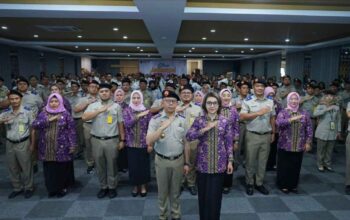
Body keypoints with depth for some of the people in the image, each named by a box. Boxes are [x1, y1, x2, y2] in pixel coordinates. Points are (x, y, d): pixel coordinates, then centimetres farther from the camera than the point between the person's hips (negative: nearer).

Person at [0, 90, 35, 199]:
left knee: (26, 167, 7)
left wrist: (32, 144, -3)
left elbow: (32, 128, -3)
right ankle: (17, 188, 32)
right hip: (10, 144, 4)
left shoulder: (27, 111, -7)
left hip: (23, 143, -4)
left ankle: (29, 188, 24)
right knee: (13, 168, 15)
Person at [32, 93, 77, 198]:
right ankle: (52, 188, 26)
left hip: (62, 148, -3)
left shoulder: (65, 114, -2)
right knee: (50, 169, 10)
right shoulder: (43, 114, 8)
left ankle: (63, 187, 23)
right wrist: (48, 120, -17)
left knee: (62, 168, 5)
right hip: (47, 148, 3)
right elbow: (35, 125, -6)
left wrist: (72, 145, -8)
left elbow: (72, 130, -4)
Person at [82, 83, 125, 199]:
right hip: (97, 140, 2)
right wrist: (100, 110, -16)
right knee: (100, 165, 12)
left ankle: (112, 187, 23)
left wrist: (122, 140, 1)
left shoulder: (116, 106, 2)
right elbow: (84, 117, -11)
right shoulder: (93, 105, 4)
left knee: (112, 165, 8)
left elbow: (120, 124, 3)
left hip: (112, 140, -2)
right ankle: (103, 187, 28)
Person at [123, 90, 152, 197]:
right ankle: (135, 186, 27)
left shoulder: (146, 111, 0)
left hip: (144, 143, 0)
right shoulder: (127, 111, 0)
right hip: (131, 143, 0)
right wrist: (138, 116, -25)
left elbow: (150, 127, 0)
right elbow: (127, 124, -15)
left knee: (144, 164, 7)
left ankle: (143, 186, 27)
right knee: (133, 165, 6)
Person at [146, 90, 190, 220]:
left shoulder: (182, 120, 0)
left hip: (178, 160, 2)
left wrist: (186, 163, 7)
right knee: (163, 192, 15)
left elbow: (185, 143, 6)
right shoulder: (155, 120, -10)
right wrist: (162, 127, -31)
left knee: (175, 192, 17)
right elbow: (149, 142, -20)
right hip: (162, 161, -2)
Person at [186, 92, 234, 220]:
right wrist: (205, 129, -20)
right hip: (203, 163, 0)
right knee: (203, 194, 10)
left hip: (219, 163, 0)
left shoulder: (225, 121, 1)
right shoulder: (199, 120, -1)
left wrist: (230, 161, 0)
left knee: (215, 195, 7)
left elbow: (229, 142, 3)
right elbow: (188, 137, -13)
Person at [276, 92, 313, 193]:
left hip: (299, 146, 3)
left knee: (296, 167, 11)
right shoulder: (283, 112, -2)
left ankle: (293, 185, 27)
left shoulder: (304, 113, 6)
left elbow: (309, 128, 6)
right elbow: (279, 123, -20)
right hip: (285, 145, -2)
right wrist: (292, 119, -29)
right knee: (284, 166, 5)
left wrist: (308, 142, 2)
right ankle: (283, 185, 20)